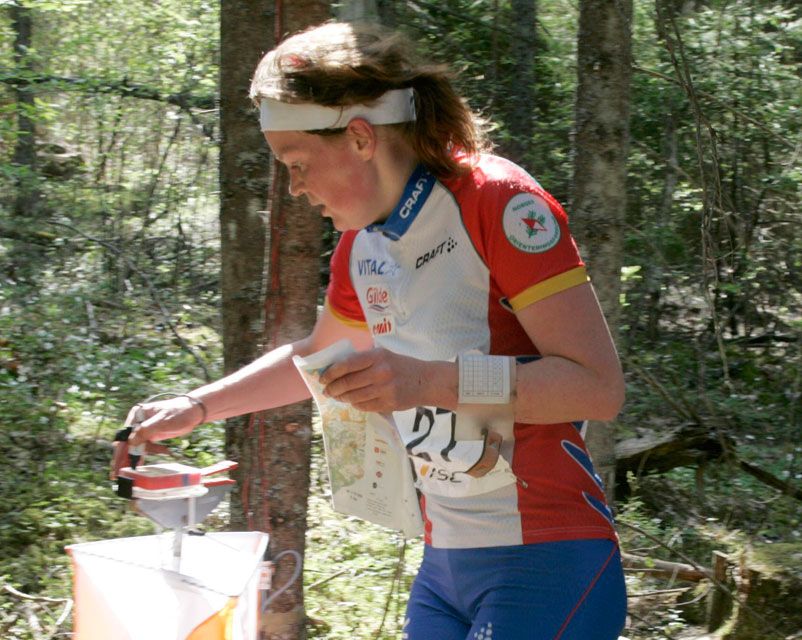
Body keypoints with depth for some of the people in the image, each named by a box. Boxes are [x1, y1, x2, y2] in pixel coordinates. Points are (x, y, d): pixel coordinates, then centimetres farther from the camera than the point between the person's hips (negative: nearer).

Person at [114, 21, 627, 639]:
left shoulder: (497, 201, -15)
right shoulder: (362, 245, 9)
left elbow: (599, 386, -21)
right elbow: (313, 358, 31)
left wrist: (430, 381, -29)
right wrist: (194, 406, 25)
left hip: (546, 564, -7)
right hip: (445, 564, 8)